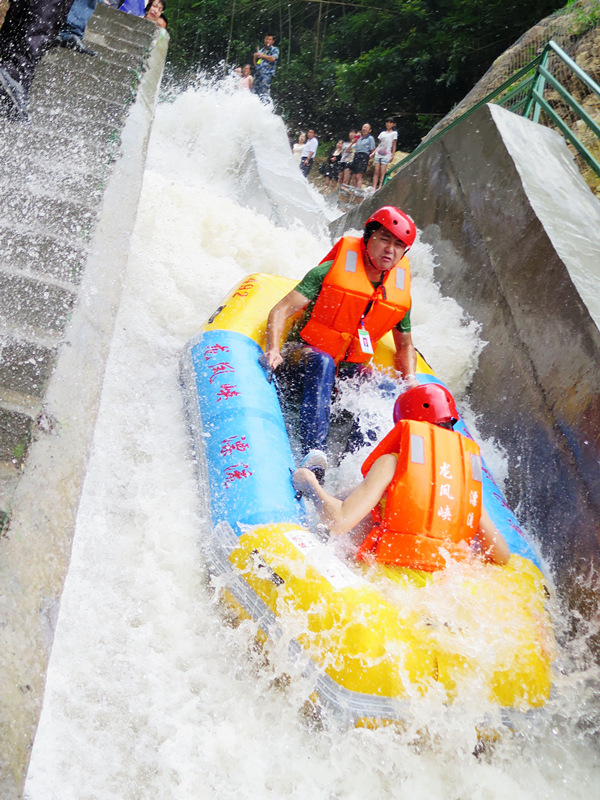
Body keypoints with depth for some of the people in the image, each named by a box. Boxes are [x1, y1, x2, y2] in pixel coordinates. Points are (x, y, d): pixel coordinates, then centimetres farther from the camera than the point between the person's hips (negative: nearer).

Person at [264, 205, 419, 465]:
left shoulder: (401, 296, 5)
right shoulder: (331, 271, -9)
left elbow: (405, 345, 19)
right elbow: (281, 311, -12)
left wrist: (410, 380, -1)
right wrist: (274, 350, -30)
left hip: (350, 372, 4)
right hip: (303, 357, -4)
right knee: (323, 362, -39)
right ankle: (313, 453, -51)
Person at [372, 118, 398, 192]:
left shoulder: (394, 133, 9)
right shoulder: (382, 133, 20)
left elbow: (394, 145, 5)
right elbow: (379, 144, 19)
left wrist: (393, 155, -4)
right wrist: (373, 153, 10)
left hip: (386, 155, -4)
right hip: (378, 154, 4)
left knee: (382, 172, -12)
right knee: (376, 172, -3)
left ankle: (379, 187, -15)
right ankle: (374, 188, -6)